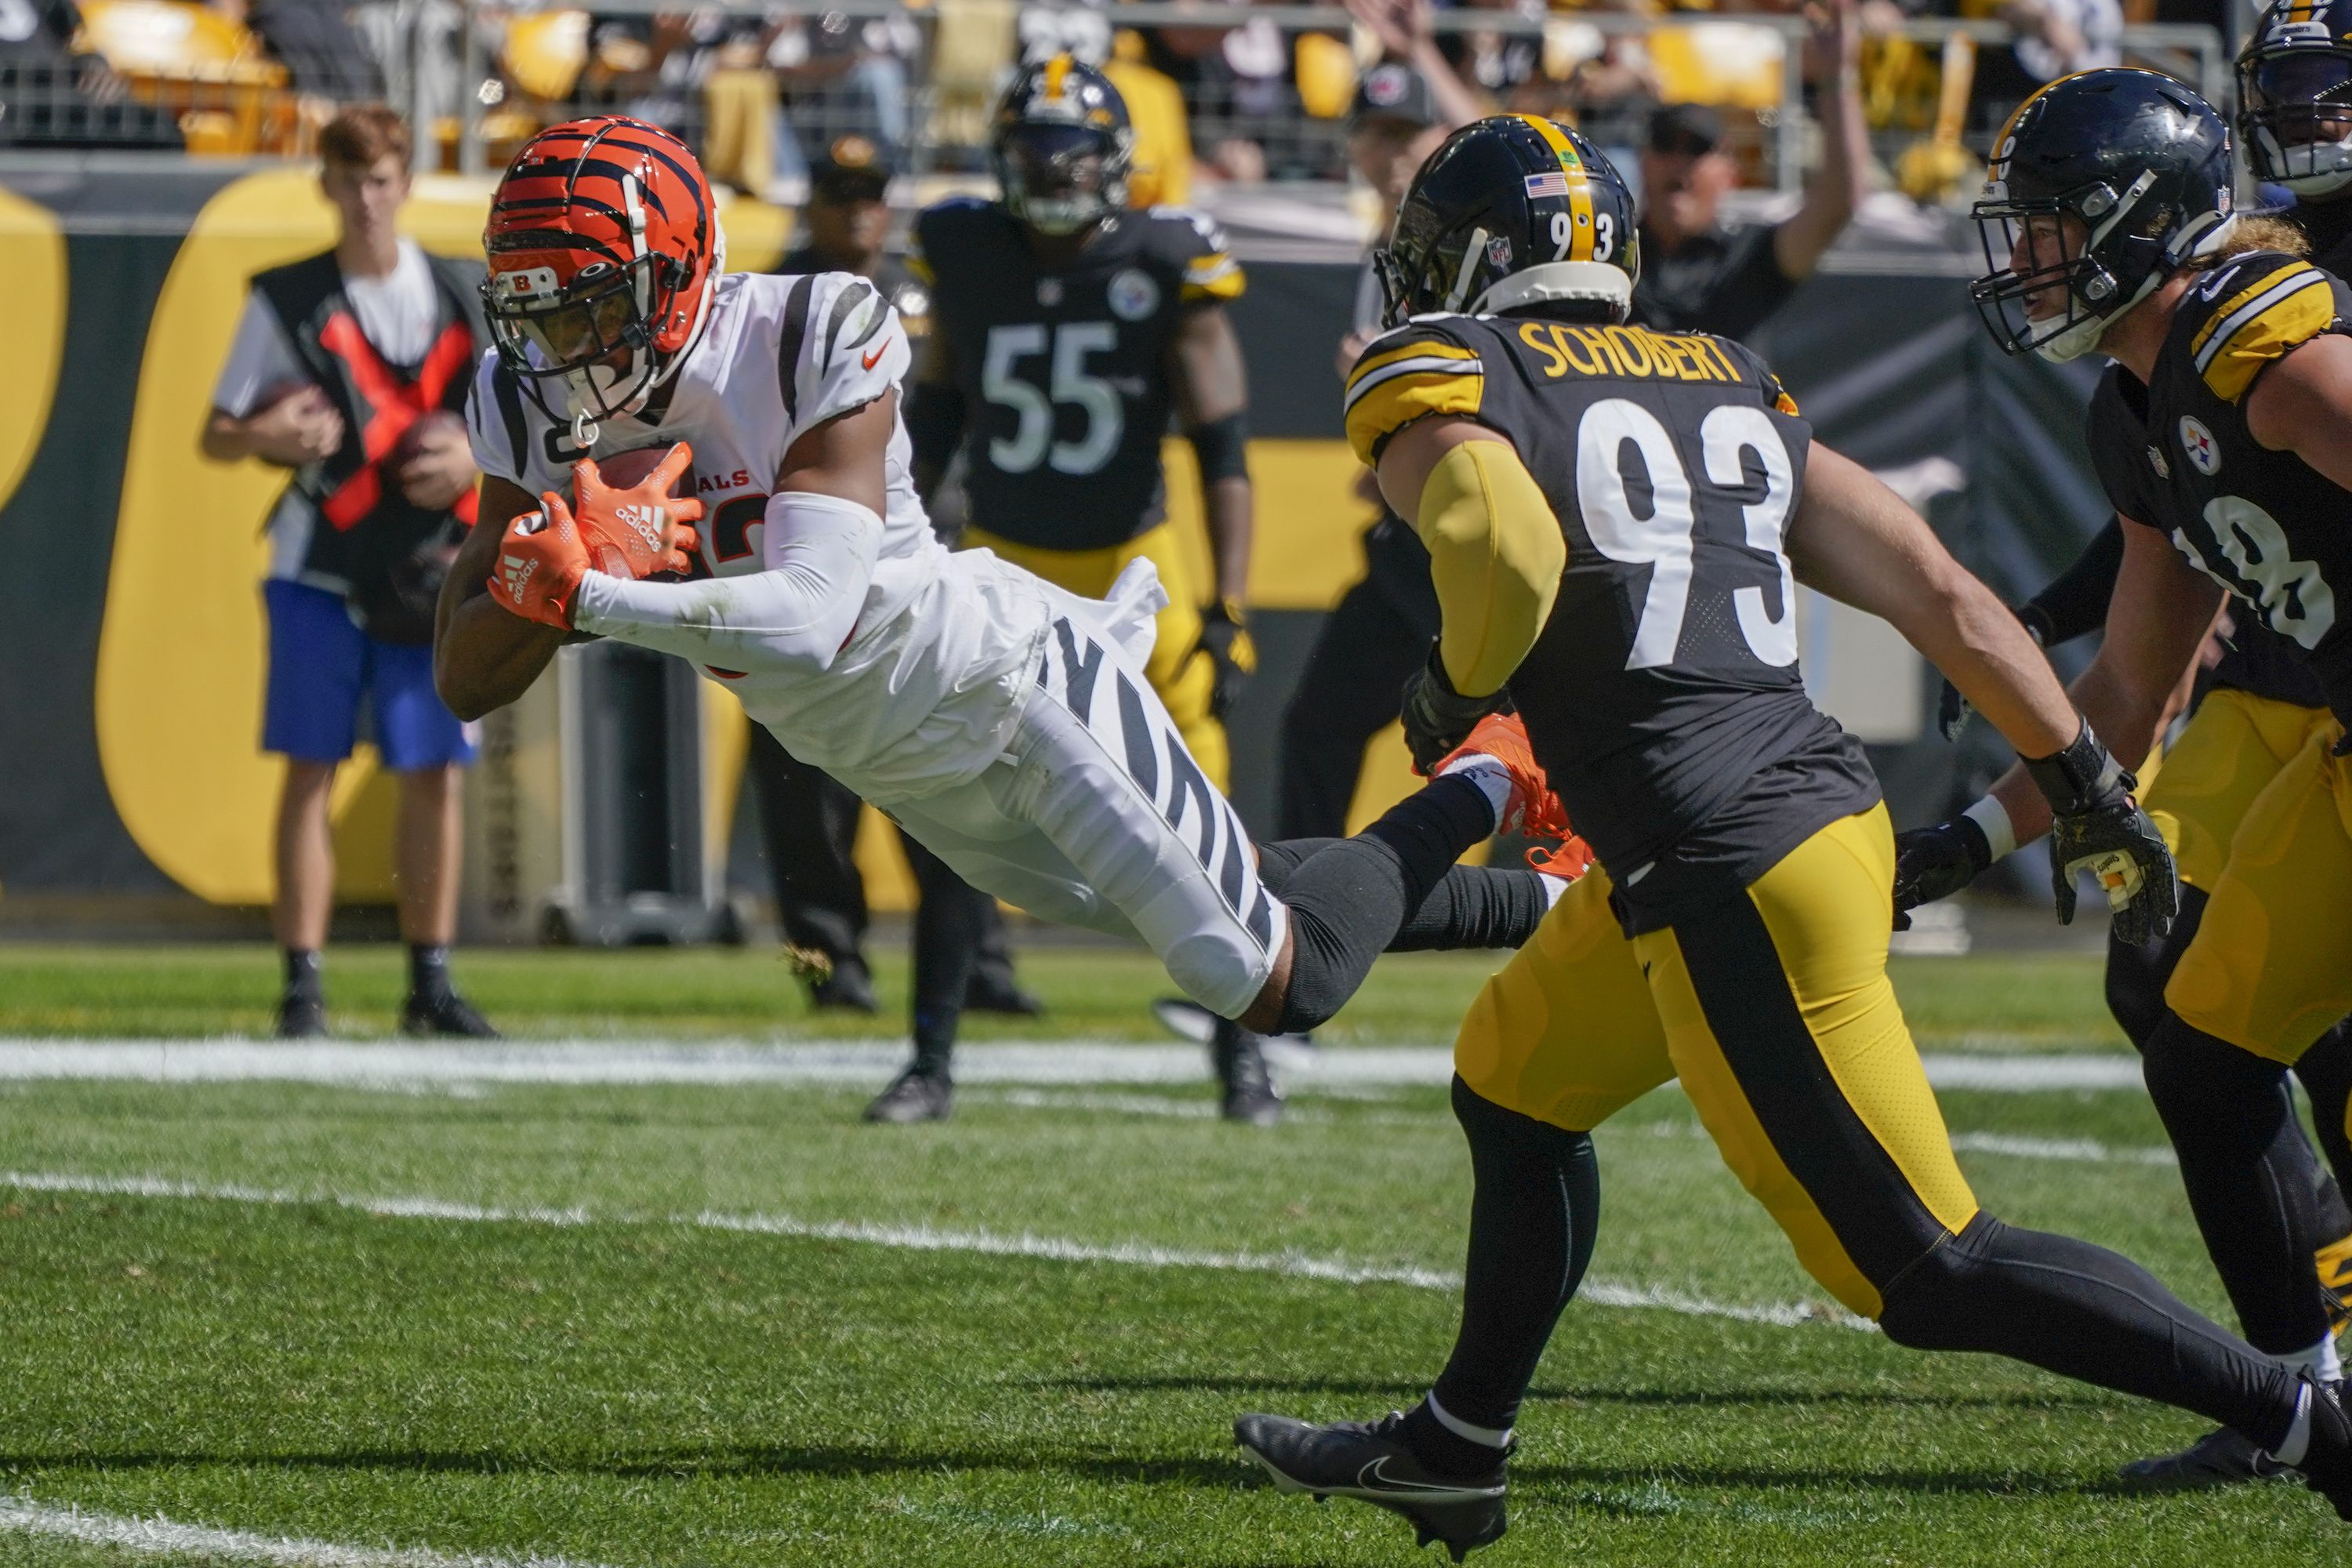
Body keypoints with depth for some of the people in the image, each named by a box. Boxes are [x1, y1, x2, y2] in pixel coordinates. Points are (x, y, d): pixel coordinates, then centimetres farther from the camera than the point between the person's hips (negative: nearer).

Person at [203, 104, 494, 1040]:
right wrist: (266, 436, -19)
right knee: (311, 768, -4)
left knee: (433, 772, 2)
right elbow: (216, 436, 3)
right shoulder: (285, 301, 2)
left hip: (429, 575, 2)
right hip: (319, 569, -2)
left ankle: (431, 982, 11)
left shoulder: (465, 297, 6)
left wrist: (476, 457, -10)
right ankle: (303, 985, -1)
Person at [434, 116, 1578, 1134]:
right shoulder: (531, 411, -13)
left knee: (1283, 983, -1)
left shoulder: (810, 342, -31)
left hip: (1009, 683, -7)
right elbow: (465, 680, -15)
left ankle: (1484, 788, 25)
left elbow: (815, 617, -40)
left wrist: (587, 595, -46)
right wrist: (546, 575, -36)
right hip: (910, 779, 7)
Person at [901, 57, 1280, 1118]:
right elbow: (933, 419, 8)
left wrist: (1228, 608, -15)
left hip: (1134, 566, -2)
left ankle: (1239, 1050, 11)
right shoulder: (968, 259, -5)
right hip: (1003, 565, 2)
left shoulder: (1166, 272, -13)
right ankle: (932, 1058, 5)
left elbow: (1222, 449, -10)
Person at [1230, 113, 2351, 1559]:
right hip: (1826, 805, 9)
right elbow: (1942, 592, 13)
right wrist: (2093, 790, 19)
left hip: (1731, 879, -9)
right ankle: (1457, 1451, 40)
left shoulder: (1443, 381, -3)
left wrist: (1459, 689, -5)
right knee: (1516, 1087, 28)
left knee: (1932, 1275, -3)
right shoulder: (1734, 387, 17)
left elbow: (1511, 546, -25)